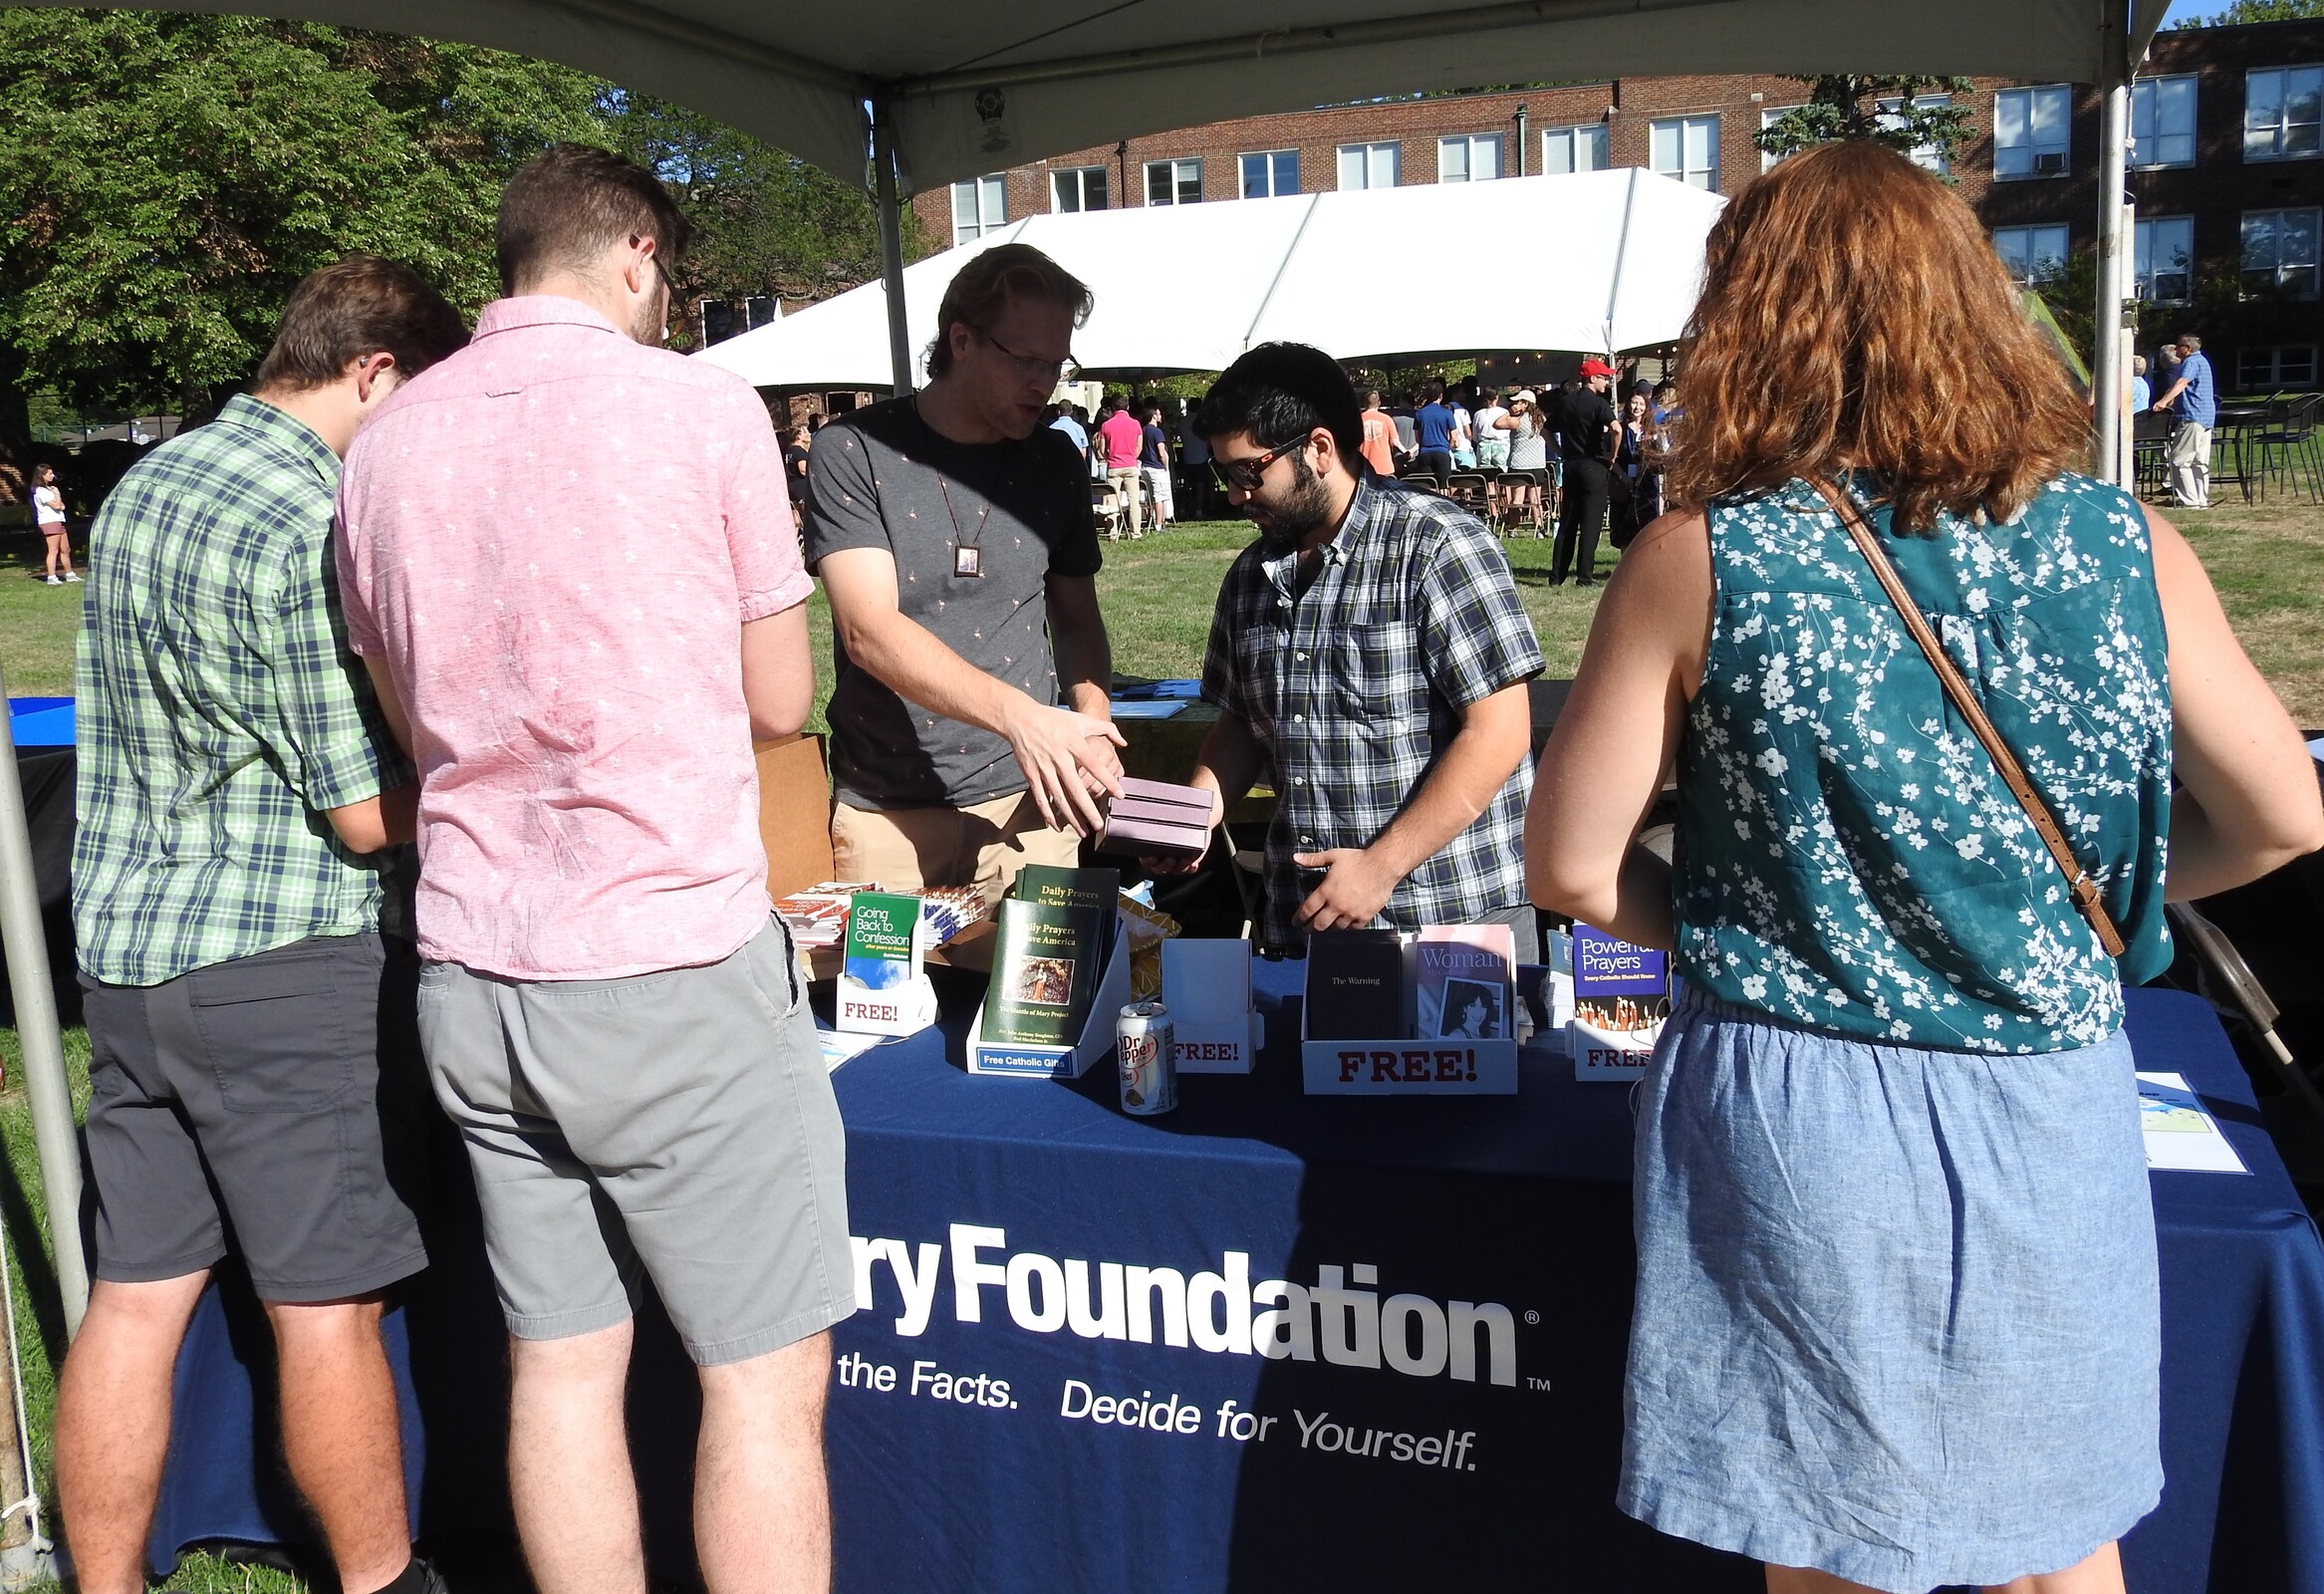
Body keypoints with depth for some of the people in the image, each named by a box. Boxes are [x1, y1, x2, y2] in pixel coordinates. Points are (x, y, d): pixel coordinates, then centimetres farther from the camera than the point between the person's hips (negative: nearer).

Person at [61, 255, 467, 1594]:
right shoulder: (313, 524, -17)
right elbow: (367, 814, -17)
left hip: (128, 945, 9)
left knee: (135, 1297, 13)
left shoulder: (144, 485, 13)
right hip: (281, 961, -8)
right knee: (327, 1304, 4)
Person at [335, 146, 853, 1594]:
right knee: (766, 1375, 5)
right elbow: (780, 703, -1)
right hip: (674, 969, -6)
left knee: (561, 1364, 15)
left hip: (471, 973, 6)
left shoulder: (385, 442, 9)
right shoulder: (699, 406, -6)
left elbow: (417, 724, 17)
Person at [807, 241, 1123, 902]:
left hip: (1026, 805, 3)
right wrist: (1017, 714, -31)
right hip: (886, 816, -3)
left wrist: (1092, 728, -7)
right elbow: (868, 633, -18)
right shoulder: (852, 455, -8)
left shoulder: (1053, 461, 7)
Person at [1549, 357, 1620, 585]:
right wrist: (1612, 455, -11)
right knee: (1590, 525, -2)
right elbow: (1616, 429, -25)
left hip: (1569, 466, 6)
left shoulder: (1565, 402, 9)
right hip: (1594, 466, -6)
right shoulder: (1598, 403, -10)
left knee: (1566, 524, 10)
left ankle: (1557, 575, 9)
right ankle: (1585, 577, -3)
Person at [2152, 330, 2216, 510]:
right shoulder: (2202, 360, 22)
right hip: (2207, 416, 11)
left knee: (2180, 460, -9)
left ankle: (2190, 501, -12)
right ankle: (2202, 500, 14)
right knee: (2200, 461, 12)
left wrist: (2164, 400, -41)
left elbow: (2181, 383, -29)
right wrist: (2170, 399, 42)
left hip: (2192, 417, -11)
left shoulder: (2192, 362, -11)